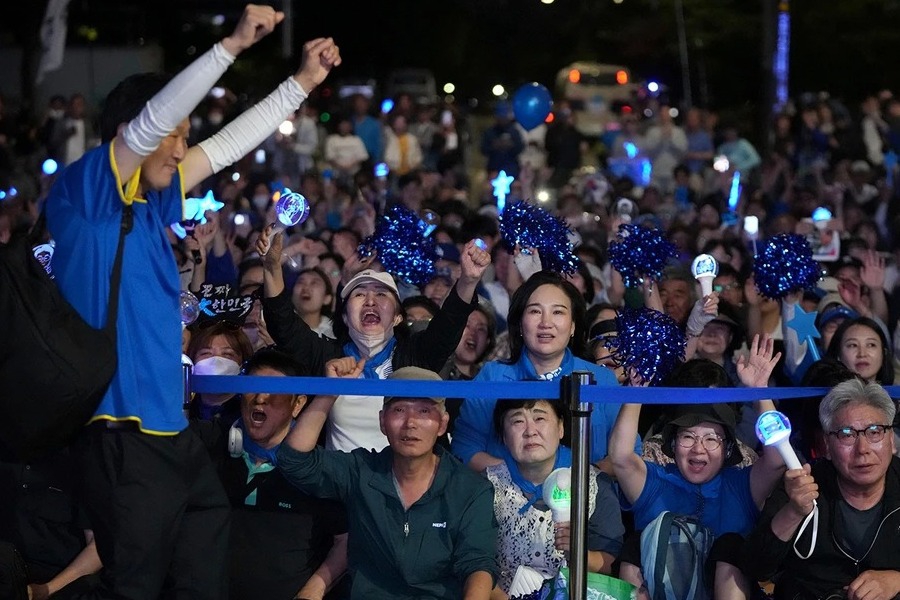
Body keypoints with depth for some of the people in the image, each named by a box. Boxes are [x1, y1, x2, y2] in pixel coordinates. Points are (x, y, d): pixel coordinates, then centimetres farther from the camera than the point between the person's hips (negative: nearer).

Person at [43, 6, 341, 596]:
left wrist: (303, 81, 26)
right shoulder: (84, 189, -6)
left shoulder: (149, 203, 15)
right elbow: (147, 123, -20)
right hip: (123, 434, -9)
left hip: (170, 429, 9)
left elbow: (228, 145, 24)